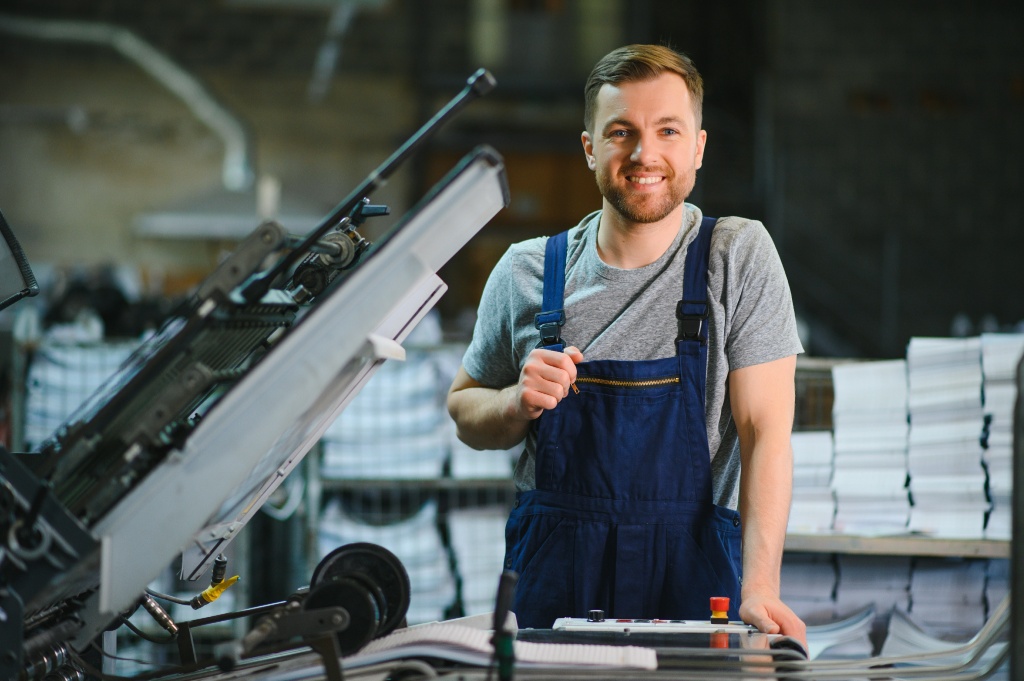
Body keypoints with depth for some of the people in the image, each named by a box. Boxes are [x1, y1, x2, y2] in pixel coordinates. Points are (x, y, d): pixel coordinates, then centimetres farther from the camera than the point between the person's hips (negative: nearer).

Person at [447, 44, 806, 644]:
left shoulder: (738, 257, 0)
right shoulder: (527, 273, 7)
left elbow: (764, 432, -6)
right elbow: (465, 411, 18)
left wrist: (759, 589, -17)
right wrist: (520, 403, -6)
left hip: (693, 577, -2)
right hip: (552, 583, 2)